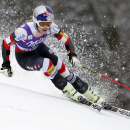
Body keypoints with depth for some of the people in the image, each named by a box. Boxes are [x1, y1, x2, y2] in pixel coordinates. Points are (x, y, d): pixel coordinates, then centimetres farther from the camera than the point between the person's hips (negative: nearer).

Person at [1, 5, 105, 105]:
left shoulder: (51, 27, -25)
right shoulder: (24, 31, -37)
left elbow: (66, 39, -11)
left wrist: (73, 55, -25)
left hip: (39, 49, 4)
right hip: (24, 57, -4)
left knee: (60, 68, -15)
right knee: (47, 63, -32)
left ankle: (90, 95, -6)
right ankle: (68, 90, -16)